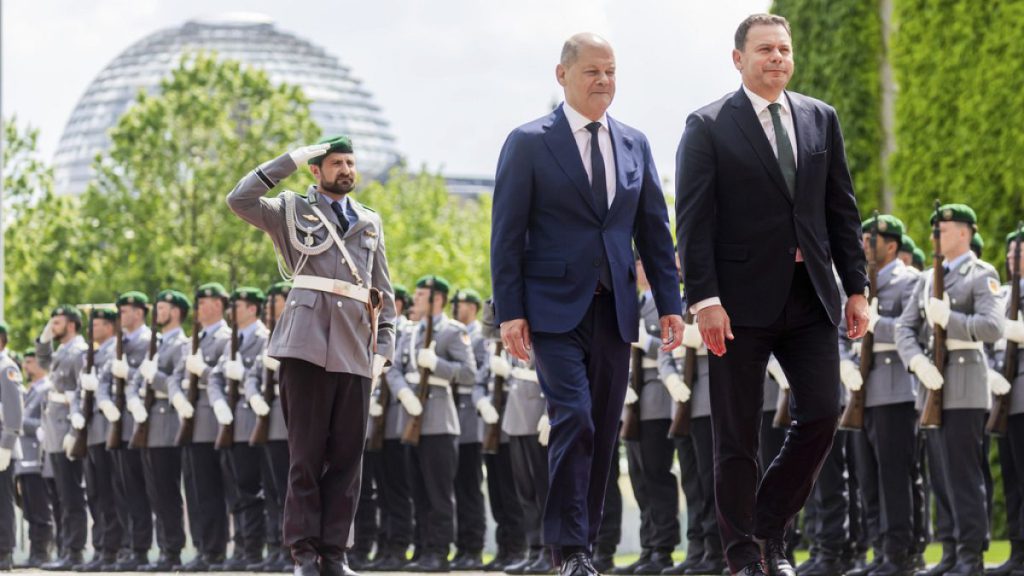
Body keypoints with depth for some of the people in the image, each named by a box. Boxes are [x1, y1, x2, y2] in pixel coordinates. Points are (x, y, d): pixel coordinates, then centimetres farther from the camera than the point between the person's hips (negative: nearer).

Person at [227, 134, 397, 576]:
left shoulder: (370, 223, 21)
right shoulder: (291, 210, 11)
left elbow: (384, 292, 21)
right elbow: (240, 200, -6)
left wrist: (384, 345, 9)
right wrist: (292, 159, -4)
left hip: (355, 352, 4)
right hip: (307, 344, -4)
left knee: (347, 456, 1)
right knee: (306, 453, -4)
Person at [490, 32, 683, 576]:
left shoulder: (634, 145, 12)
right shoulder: (529, 143, -2)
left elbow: (655, 230, 14)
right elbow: (506, 234, -4)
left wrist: (669, 303, 6)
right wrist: (509, 312, -10)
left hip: (614, 308, 5)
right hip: (555, 307, -5)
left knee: (603, 430, 6)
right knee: (574, 419, -15)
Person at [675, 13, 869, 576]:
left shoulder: (821, 119, 11)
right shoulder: (708, 126, -2)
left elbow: (842, 208, 13)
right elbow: (694, 221, -7)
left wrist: (855, 287, 8)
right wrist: (704, 299, -16)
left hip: (809, 297, 4)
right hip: (741, 300, -4)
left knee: (821, 416, -3)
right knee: (737, 434, 2)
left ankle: (771, 528, 17)